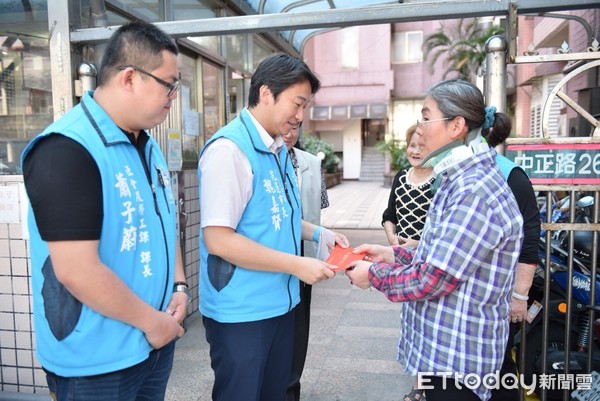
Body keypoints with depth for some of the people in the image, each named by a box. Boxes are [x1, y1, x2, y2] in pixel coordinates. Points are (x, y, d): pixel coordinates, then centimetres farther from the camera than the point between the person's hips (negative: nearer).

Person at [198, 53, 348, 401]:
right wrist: (296, 265, -21)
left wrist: (317, 233, 3)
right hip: (241, 312, -8)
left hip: (280, 303, 8)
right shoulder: (229, 149, -20)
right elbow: (218, 239, -24)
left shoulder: (279, 150, 8)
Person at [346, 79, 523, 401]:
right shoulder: (459, 180, 9)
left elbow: (432, 278, -25)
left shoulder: (475, 192, -26)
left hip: (456, 355, -9)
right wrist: (391, 254, 3)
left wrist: (374, 274, -10)